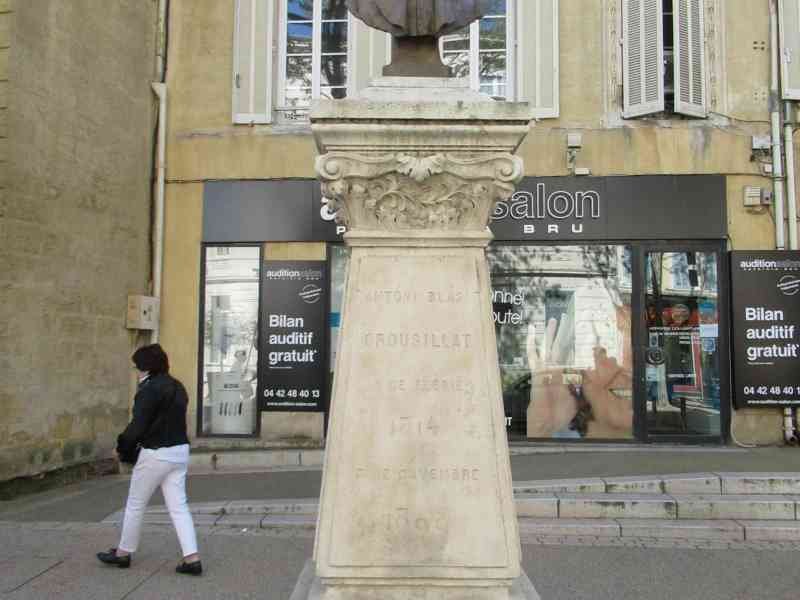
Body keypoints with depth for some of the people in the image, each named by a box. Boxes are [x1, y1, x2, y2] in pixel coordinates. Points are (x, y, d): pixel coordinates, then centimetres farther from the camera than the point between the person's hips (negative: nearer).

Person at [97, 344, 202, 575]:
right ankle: (192, 558, 1)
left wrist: (122, 447, 2)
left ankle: (123, 553, 28)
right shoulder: (177, 387, 10)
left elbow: (138, 425, -16)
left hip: (156, 454, -8)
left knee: (135, 504, 11)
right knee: (178, 506, 7)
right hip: (180, 451, 8)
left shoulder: (150, 389, -16)